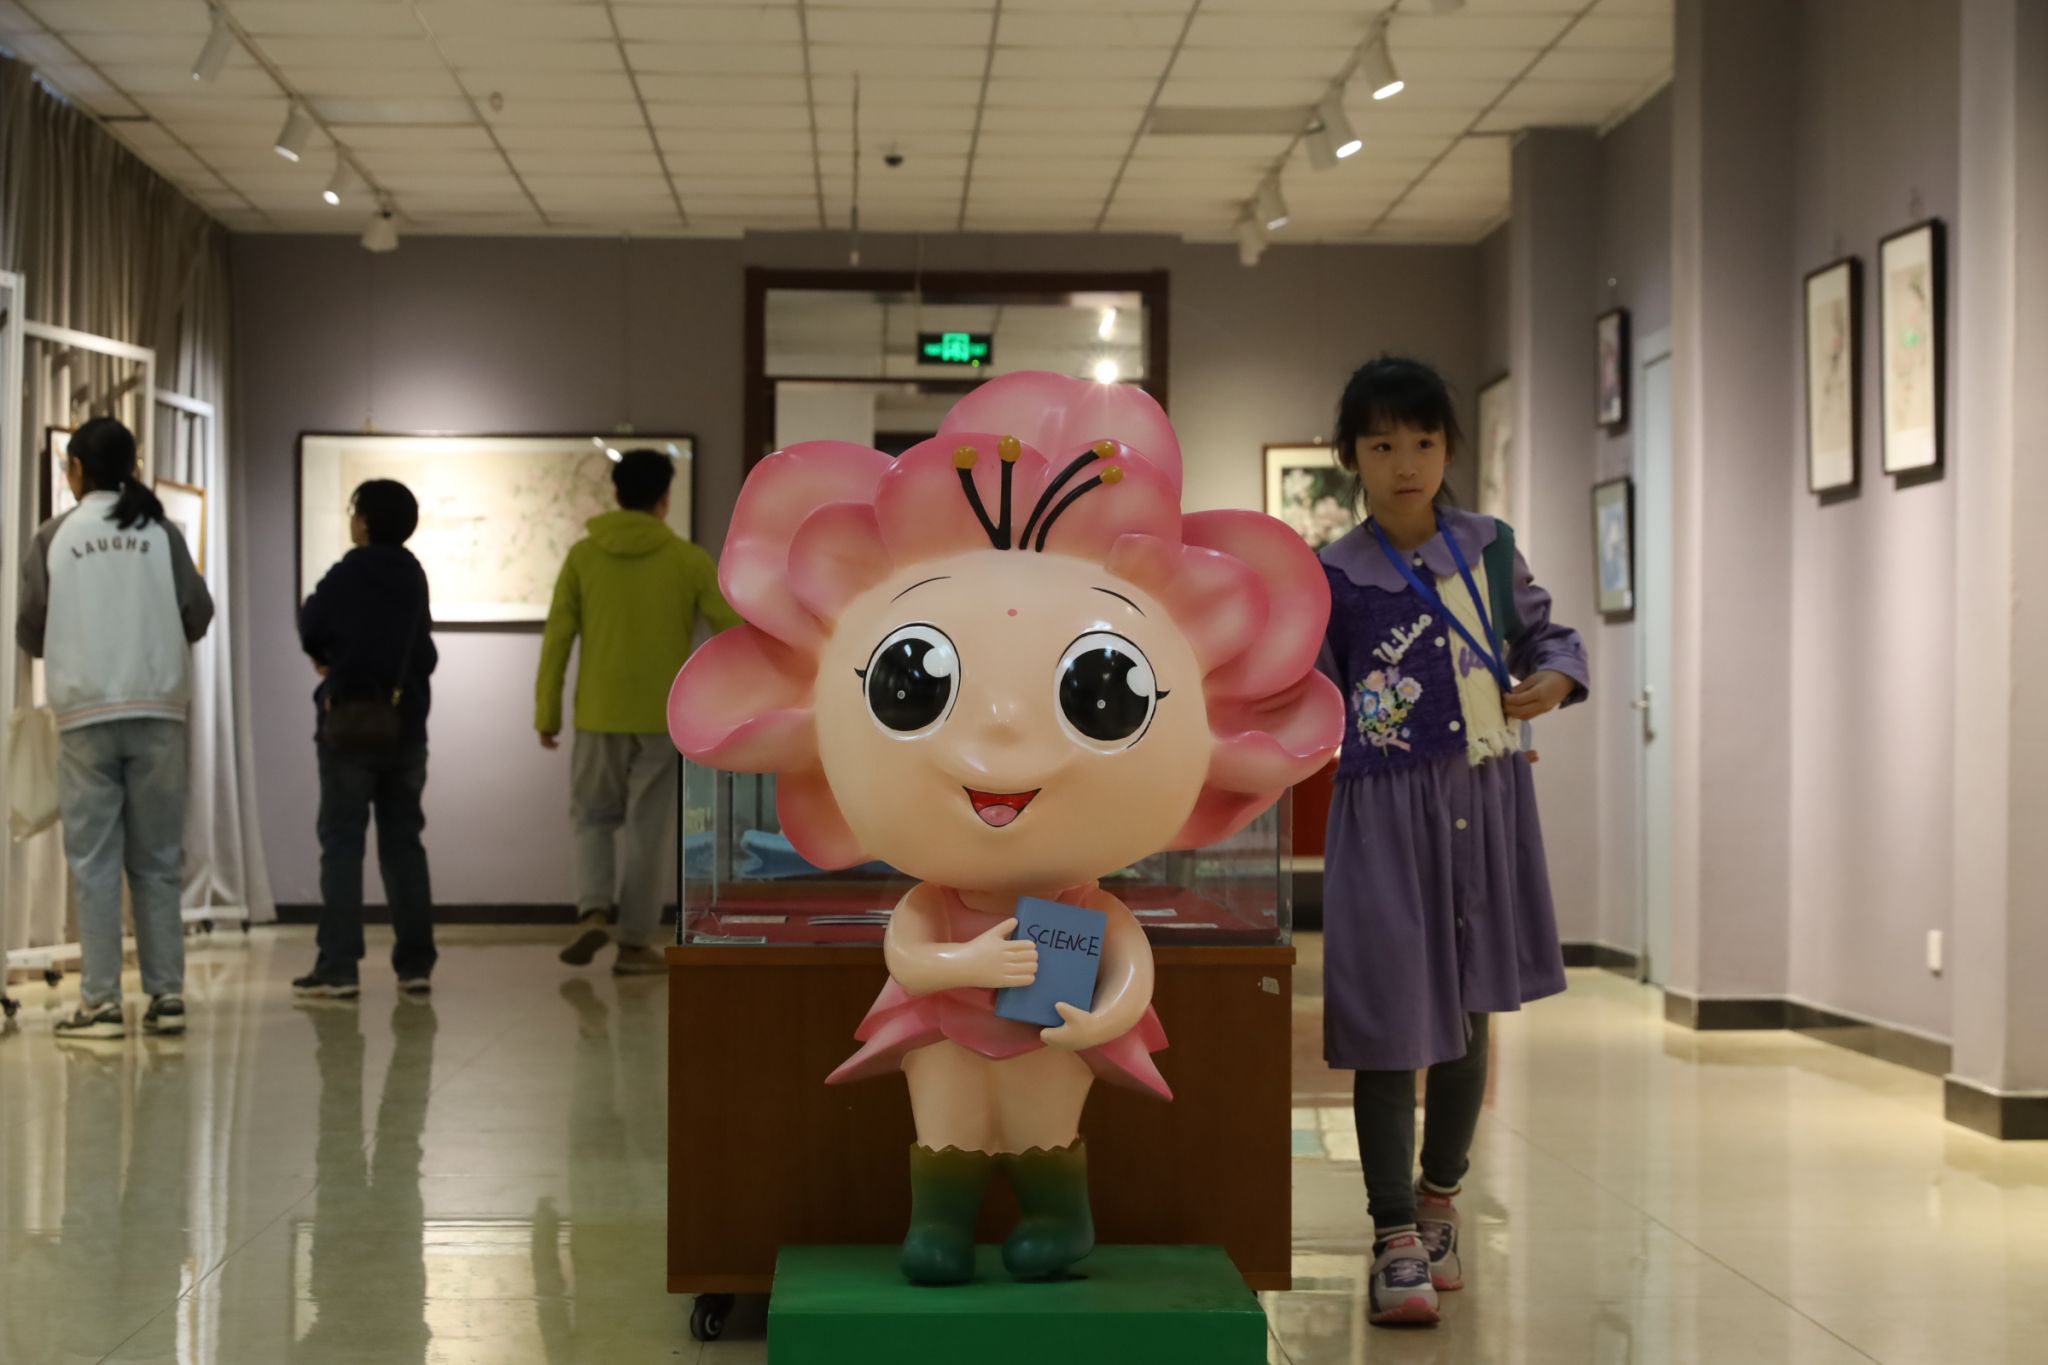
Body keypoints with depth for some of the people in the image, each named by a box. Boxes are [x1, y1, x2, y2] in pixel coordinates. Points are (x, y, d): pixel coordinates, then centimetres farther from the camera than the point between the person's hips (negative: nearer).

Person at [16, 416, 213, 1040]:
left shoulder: (54, 537, 1)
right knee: (158, 858, 8)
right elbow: (198, 615, 0)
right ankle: (166, 994, 6)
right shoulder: (161, 532, 3)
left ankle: (101, 1001, -1)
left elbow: (30, 633, 2)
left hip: (85, 714, -1)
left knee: (94, 860, 2)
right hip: (157, 710, 1)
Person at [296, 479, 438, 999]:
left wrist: (329, 659, 15)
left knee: (342, 845, -2)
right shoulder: (413, 577, 8)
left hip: (350, 726, -5)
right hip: (406, 727, 5)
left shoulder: (349, 574, -10)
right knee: (403, 845, 9)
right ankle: (416, 963, 8)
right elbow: (425, 655, 11)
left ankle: (339, 967, -6)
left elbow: (310, 629, -3)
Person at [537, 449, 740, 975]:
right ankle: (634, 942, 10)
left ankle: (594, 912, -3)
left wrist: (547, 714, 5)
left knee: (594, 817, 17)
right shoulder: (688, 560, -3)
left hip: (600, 716, 1)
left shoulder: (583, 555, -1)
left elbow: (557, 639, -2)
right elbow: (734, 629, -3)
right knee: (646, 830, 8)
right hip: (664, 717, -1)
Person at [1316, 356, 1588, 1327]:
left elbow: (1546, 633, 16)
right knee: (1393, 1018, -7)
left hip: (1487, 805, 4)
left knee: (1470, 1015, 13)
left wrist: (1554, 678, -3)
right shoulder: (1332, 579, -4)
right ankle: (1395, 1238, 1)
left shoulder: (1490, 548, 6)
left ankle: (1440, 1200, 31)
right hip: (1387, 810, -4)